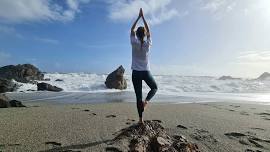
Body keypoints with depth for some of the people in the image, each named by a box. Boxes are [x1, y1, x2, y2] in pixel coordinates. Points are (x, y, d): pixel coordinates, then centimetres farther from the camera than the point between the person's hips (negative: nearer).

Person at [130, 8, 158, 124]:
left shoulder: (134, 43, -5)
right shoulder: (148, 44, -2)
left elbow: (132, 30, 9)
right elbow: (148, 31, 13)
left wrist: (139, 17, 14)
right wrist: (143, 17, 16)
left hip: (136, 72, 0)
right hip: (146, 72, 0)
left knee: (138, 96, 6)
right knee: (154, 87, 25)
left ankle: (140, 119, 9)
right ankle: (146, 100, -2)